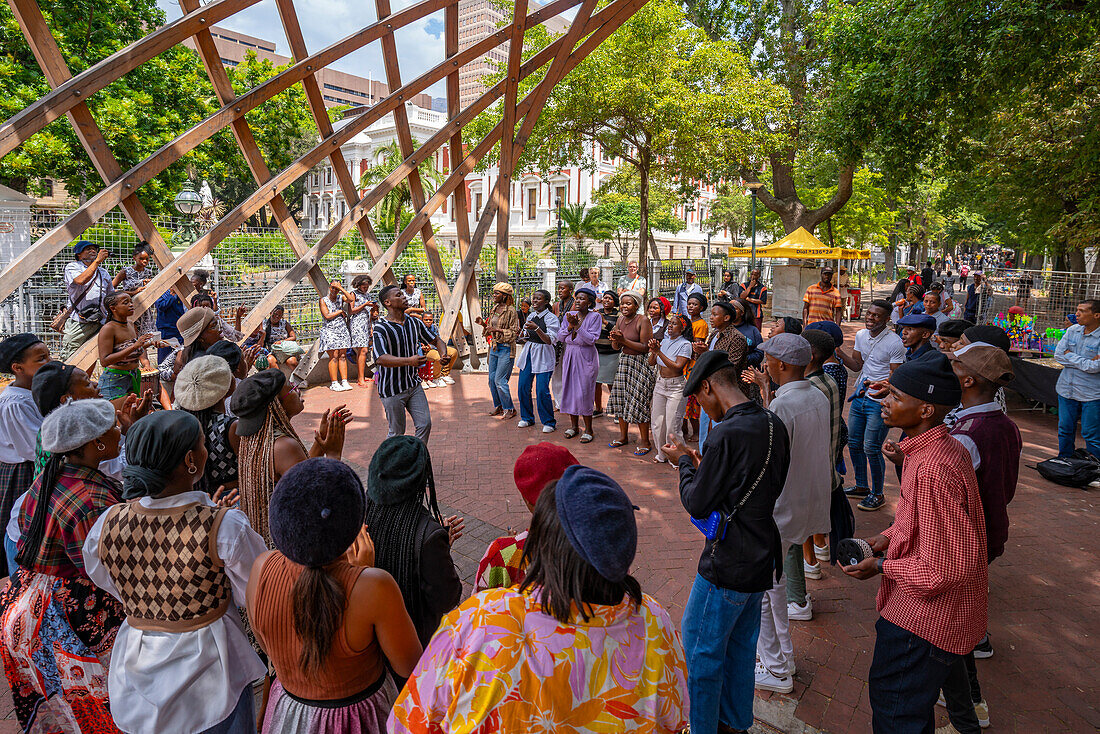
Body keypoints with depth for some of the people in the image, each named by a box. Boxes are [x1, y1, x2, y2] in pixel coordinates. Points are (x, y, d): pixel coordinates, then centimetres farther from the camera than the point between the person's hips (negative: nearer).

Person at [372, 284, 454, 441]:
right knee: (397, 432, 4)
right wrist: (409, 361, -43)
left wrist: (444, 355, -5)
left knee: (425, 424, 2)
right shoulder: (381, 328, -16)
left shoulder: (415, 322, 4)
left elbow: (435, 340, 17)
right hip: (391, 390, -5)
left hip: (413, 385, 6)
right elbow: (380, 359, -31)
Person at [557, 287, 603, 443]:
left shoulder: (595, 317, -6)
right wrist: (570, 326, -12)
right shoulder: (569, 315, 7)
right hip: (570, 356, 5)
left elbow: (592, 339, -16)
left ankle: (588, 429, 8)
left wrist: (577, 326, -21)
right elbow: (560, 337, 4)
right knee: (569, 390, 8)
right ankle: (573, 425, 23)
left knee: (584, 393, -5)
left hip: (586, 358, -5)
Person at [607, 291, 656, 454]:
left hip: (640, 364, -7)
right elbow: (616, 347, 11)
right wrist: (615, 339, -11)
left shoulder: (643, 320, -12)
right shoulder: (620, 320, 8)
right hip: (624, 362, 7)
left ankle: (645, 441, 7)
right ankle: (623, 436, 25)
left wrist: (624, 340, -21)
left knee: (639, 402, -5)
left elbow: (645, 347, -17)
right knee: (620, 398, 9)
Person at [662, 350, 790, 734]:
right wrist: (703, 464, 10)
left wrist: (684, 462, -2)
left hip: (727, 565, -8)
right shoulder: (774, 425, 0)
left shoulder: (727, 433, -25)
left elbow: (696, 505, -20)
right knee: (740, 646, 24)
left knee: (701, 650, 11)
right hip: (762, 558, 9)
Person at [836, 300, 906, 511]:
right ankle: (862, 487, 31)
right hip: (860, 397, 7)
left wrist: (874, 384, -31)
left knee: (871, 448, -5)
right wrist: (839, 353, -3)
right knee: (853, 443, 14)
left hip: (880, 401, -7)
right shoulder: (861, 335, 6)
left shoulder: (894, 342, -14)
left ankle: (877, 494, 14)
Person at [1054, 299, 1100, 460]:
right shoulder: (1072, 330, 2)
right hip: (1067, 389, 5)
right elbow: (1058, 354, -4)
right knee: (1065, 430, 16)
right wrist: (1085, 362, -13)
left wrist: (1070, 356, -9)